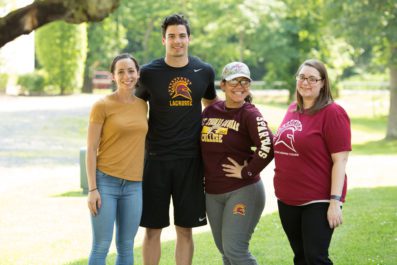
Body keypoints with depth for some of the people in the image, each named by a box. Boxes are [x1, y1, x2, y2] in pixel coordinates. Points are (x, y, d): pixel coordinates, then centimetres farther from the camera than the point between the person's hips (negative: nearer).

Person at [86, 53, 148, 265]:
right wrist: (92, 189, -12)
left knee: (126, 247, 9)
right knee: (101, 247, -3)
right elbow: (91, 149, -6)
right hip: (105, 182, -5)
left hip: (134, 185, 5)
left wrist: (145, 181, 14)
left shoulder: (142, 105, 9)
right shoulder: (102, 106, -6)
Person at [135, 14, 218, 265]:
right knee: (153, 228, 3)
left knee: (185, 228, 7)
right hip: (157, 159, -1)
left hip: (190, 159, 2)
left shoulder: (205, 71, 3)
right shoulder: (149, 73, -3)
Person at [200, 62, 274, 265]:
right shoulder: (211, 111, 6)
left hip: (243, 191, -7)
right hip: (212, 192, 7)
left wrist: (247, 172, -18)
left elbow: (268, 147, -25)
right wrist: (203, 173, 11)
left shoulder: (250, 114, -12)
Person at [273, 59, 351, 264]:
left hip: (318, 201, -7)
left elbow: (340, 160, -14)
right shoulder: (292, 110, 10)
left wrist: (335, 201, -19)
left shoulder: (332, 113, -11)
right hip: (287, 199, 7)